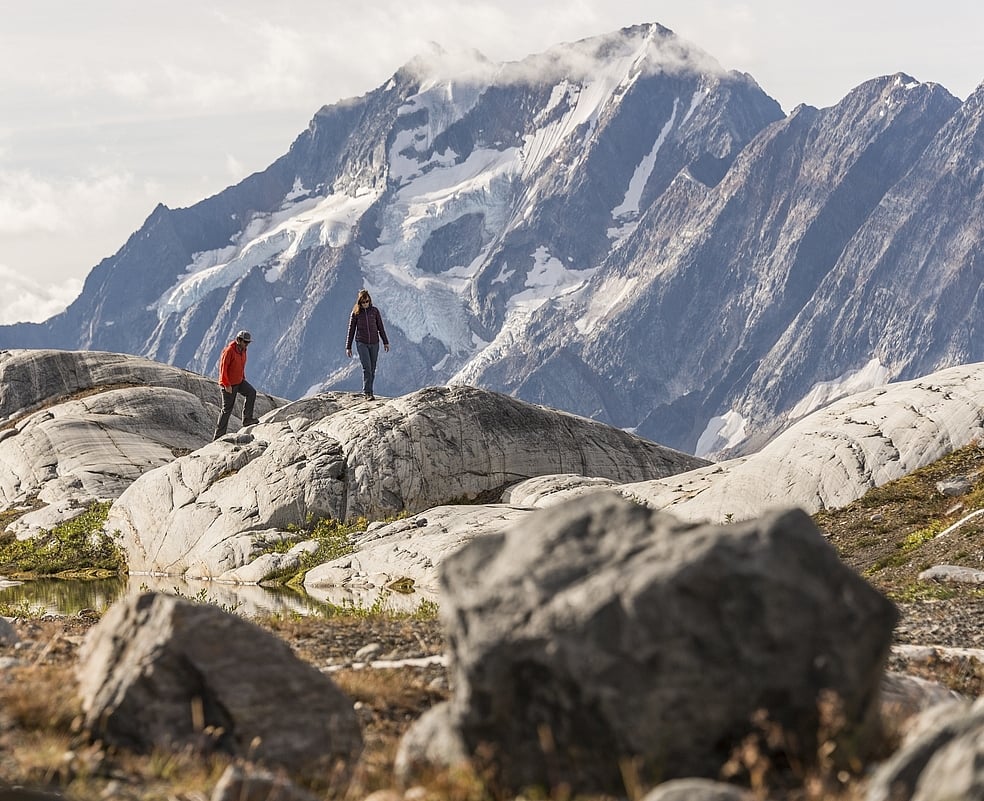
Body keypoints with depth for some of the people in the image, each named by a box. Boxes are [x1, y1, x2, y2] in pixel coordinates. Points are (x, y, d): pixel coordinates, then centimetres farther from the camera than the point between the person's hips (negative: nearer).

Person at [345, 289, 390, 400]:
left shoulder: (374, 311, 4)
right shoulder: (356, 313, -1)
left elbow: (380, 327, 11)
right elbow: (351, 330, 4)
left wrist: (385, 342, 9)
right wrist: (348, 347, 3)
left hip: (374, 343, 3)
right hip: (361, 343, -3)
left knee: (372, 369, 6)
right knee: (367, 368, -14)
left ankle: (367, 391, 16)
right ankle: (368, 393, -14)